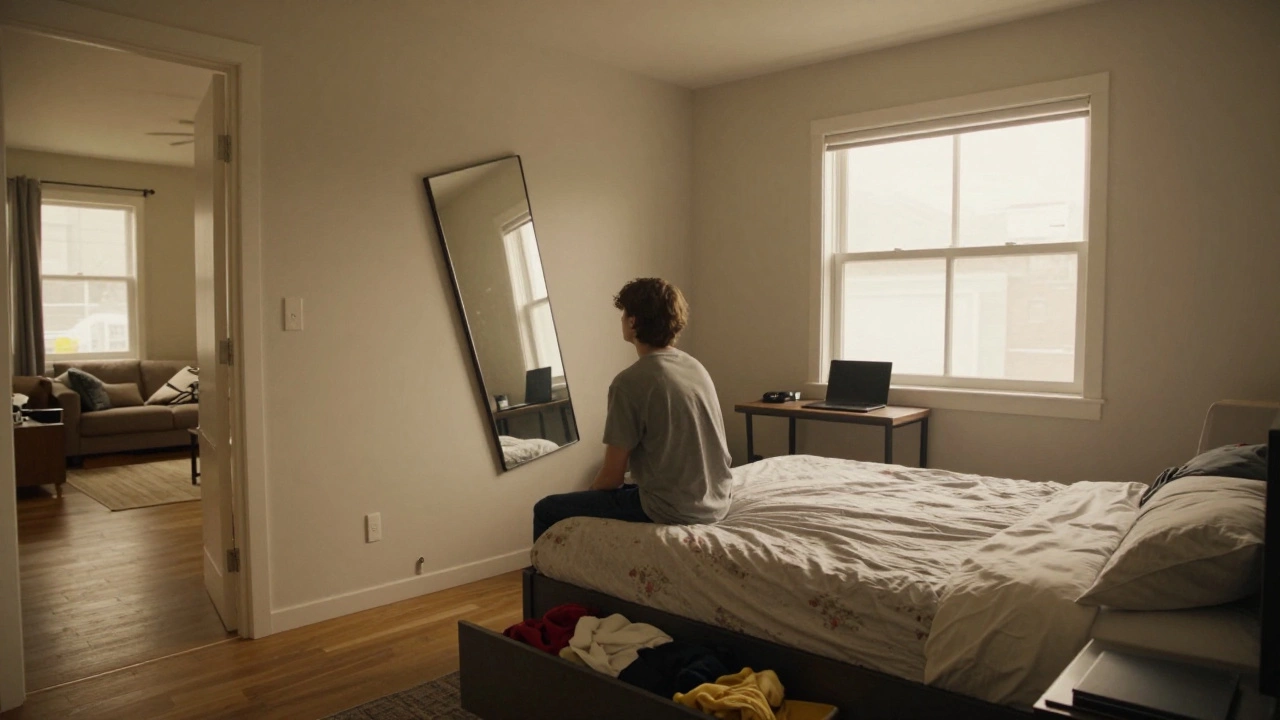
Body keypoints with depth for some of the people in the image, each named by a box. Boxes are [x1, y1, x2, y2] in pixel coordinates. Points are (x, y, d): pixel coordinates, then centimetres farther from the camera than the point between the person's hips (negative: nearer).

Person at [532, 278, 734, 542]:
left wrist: (589, 497, 10)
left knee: (546, 510, 6)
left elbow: (612, 476, -12)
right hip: (716, 501, 8)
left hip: (673, 509, -8)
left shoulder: (630, 382, -17)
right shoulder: (696, 367, 6)